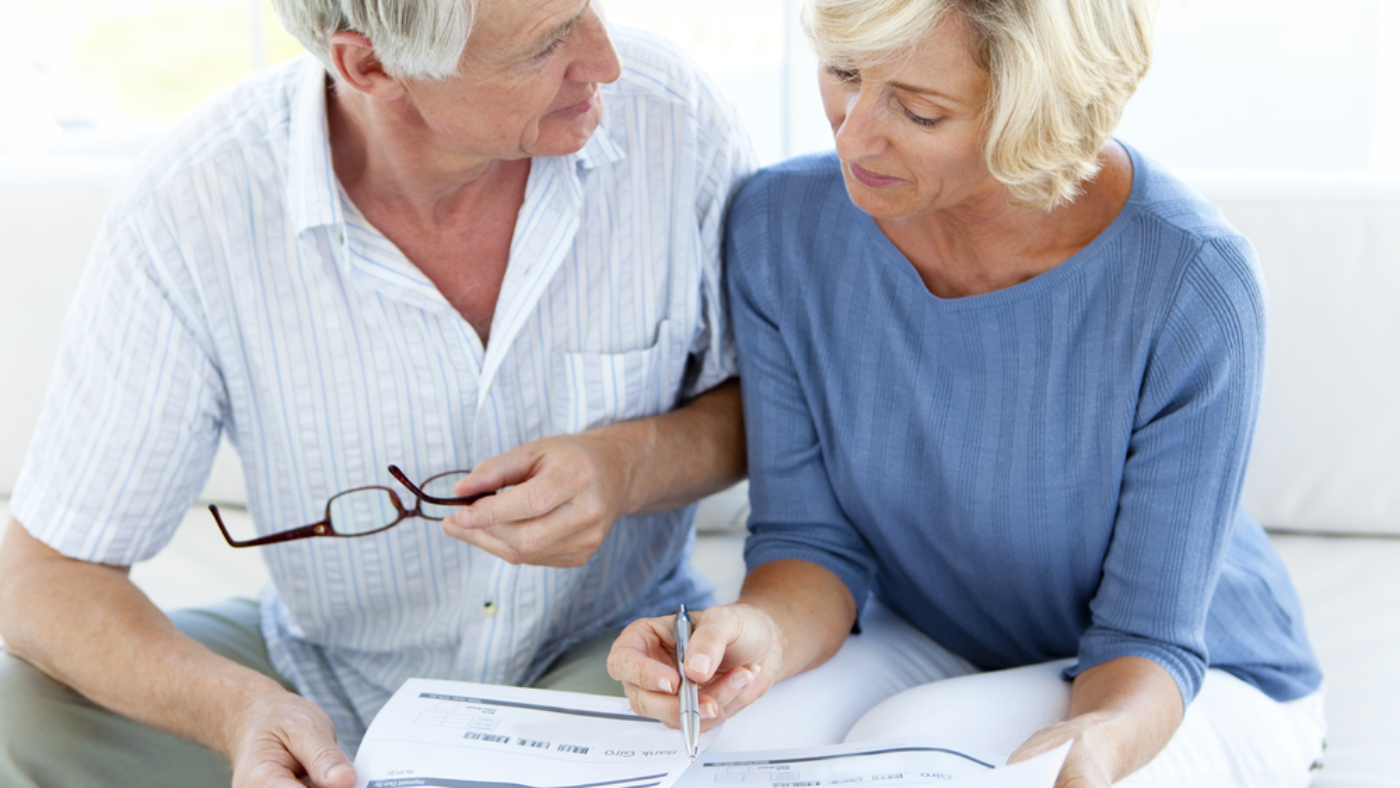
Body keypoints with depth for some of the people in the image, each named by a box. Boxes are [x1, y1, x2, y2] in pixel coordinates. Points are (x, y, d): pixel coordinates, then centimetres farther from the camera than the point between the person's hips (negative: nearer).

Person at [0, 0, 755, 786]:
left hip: (614, 656, 0)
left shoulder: (672, 118, -17)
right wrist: (240, 710, -36)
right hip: (329, 681, 1)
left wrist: (631, 466, -24)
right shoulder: (185, 210, -22)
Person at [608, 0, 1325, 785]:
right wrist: (765, 633, -33)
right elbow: (815, 540, -9)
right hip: (931, 656, 3)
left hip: (1201, 685, -2)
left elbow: (1151, 641, -19)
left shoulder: (1190, 285, -27)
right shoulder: (781, 224, -14)